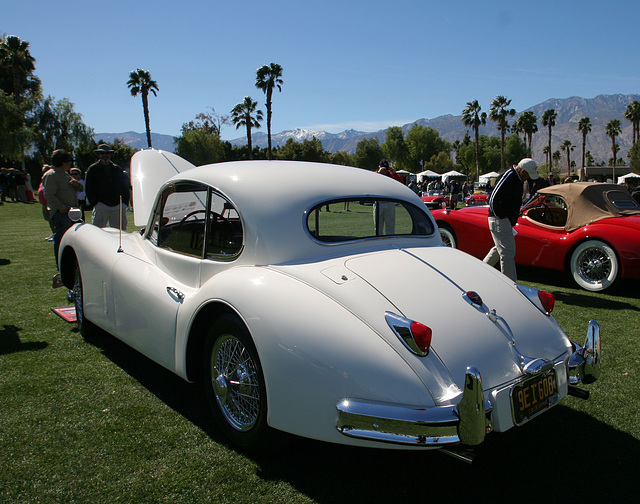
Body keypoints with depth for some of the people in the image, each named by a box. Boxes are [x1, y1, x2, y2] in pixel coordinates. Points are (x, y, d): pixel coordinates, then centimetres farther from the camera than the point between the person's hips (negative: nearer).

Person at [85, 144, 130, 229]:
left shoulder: (118, 169, 17)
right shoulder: (93, 169, 11)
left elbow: (126, 187, 18)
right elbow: (88, 189, 7)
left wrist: (125, 203, 6)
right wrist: (95, 204, -5)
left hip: (118, 206, 2)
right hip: (101, 206, -2)